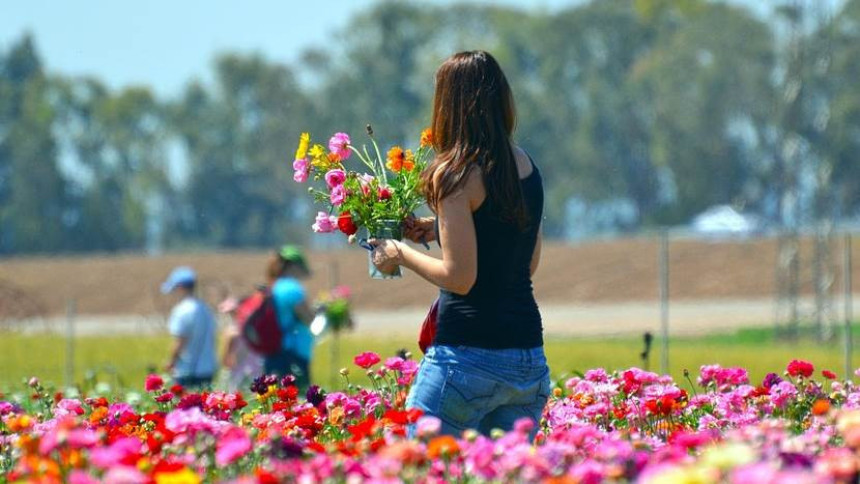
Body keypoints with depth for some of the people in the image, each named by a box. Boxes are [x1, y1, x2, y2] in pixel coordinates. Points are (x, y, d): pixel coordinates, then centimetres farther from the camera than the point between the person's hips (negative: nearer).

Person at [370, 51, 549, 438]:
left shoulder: (454, 175, -10)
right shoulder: (526, 168, 11)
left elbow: (459, 277, -14)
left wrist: (401, 254, 2)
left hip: (468, 353, -7)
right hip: (529, 358, 7)